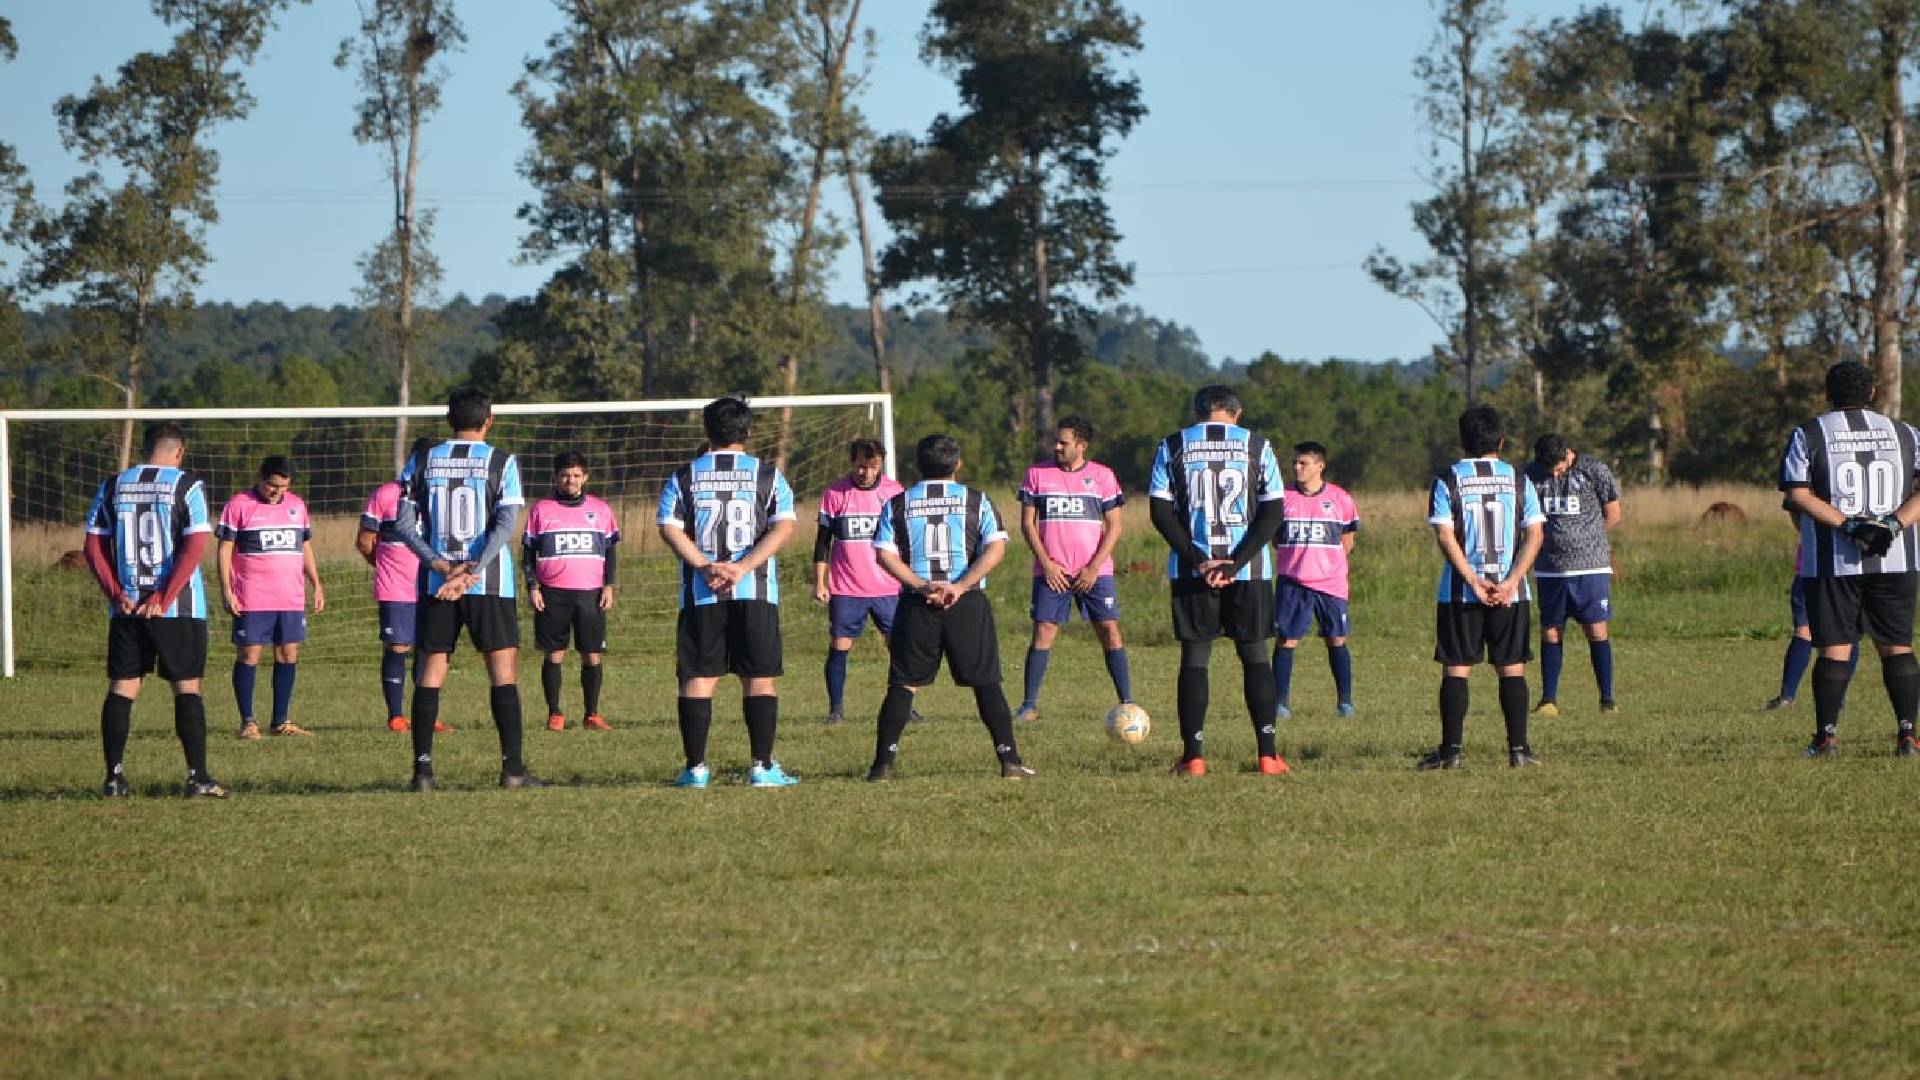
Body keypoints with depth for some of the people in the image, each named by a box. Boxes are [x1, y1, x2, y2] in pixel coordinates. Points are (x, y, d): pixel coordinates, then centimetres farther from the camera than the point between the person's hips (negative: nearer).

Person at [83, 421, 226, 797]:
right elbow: (195, 546, -13)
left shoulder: (113, 486, 7)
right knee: (187, 688, 3)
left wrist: (117, 595, -2)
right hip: (178, 609, -3)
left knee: (121, 689, 7)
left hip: (126, 608, 3)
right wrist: (164, 599, -13)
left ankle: (114, 778, 4)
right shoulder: (187, 486, -5)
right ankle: (198, 777, -1)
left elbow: (93, 547, 3)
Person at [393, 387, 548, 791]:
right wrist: (471, 574, -15)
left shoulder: (423, 462, 6)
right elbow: (506, 524, -11)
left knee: (430, 672, 7)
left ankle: (423, 769, 1)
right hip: (490, 584, -2)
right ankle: (512, 768, -3)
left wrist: (441, 567, -6)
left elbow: (403, 523, 0)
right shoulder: (501, 462, -1)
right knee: (504, 671, 2)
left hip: (435, 582, 2)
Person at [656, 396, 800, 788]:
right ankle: (762, 767, -1)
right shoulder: (768, 475, 4)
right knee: (760, 678, 4)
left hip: (700, 594, 1)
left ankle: (696, 768, 2)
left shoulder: (683, 477, 7)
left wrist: (707, 567, -10)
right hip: (756, 593, -1)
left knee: (697, 678, 4)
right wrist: (743, 567, -13)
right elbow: (784, 527, -7)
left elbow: (669, 527, -4)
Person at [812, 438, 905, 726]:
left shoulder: (894, 492, 4)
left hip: (889, 588, 1)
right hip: (846, 590, -1)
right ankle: (836, 709, 3)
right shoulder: (835, 494, 0)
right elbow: (822, 541, 3)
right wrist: (819, 583, -1)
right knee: (839, 647, -3)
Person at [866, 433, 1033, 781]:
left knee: (903, 684, 7)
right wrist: (960, 586, -11)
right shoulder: (975, 500, 5)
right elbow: (996, 549, -7)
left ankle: (883, 763, 0)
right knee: (986, 683, 6)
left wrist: (921, 586, -8)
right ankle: (1010, 761, 2)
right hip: (968, 603, -1)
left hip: (916, 604, 1)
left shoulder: (898, 504, 8)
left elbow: (884, 553, -3)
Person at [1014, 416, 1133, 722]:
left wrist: (1094, 568, -8)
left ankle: (1127, 702, -1)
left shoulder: (1103, 476, 3)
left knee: (1109, 629, -5)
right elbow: (1027, 523, 5)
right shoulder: (1037, 474, 5)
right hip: (1050, 570, 0)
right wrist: (1046, 564, -6)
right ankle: (1029, 704, -2)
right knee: (1043, 631, -6)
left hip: (1094, 571, 0)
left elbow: (1114, 526, 3)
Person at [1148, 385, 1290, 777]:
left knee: (1194, 657, 5)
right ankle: (1268, 755, 5)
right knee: (1254, 654, 9)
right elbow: (1274, 510, -3)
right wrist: (1236, 563, -9)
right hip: (1249, 569, 0)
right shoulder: (1257, 447, 3)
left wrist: (1198, 561, -8)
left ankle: (1193, 756, -1)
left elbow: (1160, 510, -3)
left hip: (1191, 569, 0)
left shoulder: (1172, 447, 4)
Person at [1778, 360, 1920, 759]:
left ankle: (1826, 737, -1)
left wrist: (1849, 524, -13)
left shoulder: (1809, 435, 1)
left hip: (1833, 561, -2)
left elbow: (1798, 494, -9)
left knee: (1834, 648, 2)